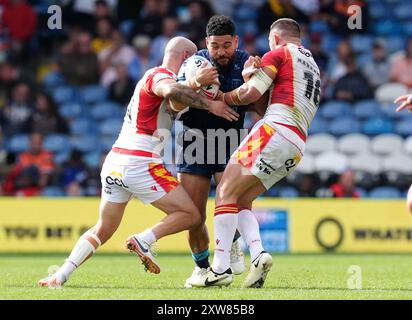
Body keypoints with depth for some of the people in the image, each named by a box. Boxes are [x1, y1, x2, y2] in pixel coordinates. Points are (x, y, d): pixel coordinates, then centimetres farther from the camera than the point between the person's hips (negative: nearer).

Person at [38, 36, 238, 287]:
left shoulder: (155, 75, 22)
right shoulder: (161, 76, -8)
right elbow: (172, 91, -31)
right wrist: (210, 105, -25)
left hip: (114, 163, 9)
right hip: (139, 162, -9)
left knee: (102, 231, 16)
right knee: (190, 215, -4)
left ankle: (60, 276, 7)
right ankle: (144, 240, -17)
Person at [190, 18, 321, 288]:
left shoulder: (280, 53, 4)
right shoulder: (313, 66, 29)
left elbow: (251, 93, -3)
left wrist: (222, 98, 13)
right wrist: (252, 76, 10)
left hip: (275, 131, -8)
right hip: (297, 147, 8)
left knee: (226, 194, -6)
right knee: (242, 201, 13)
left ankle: (221, 268, -14)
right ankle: (258, 253, -9)